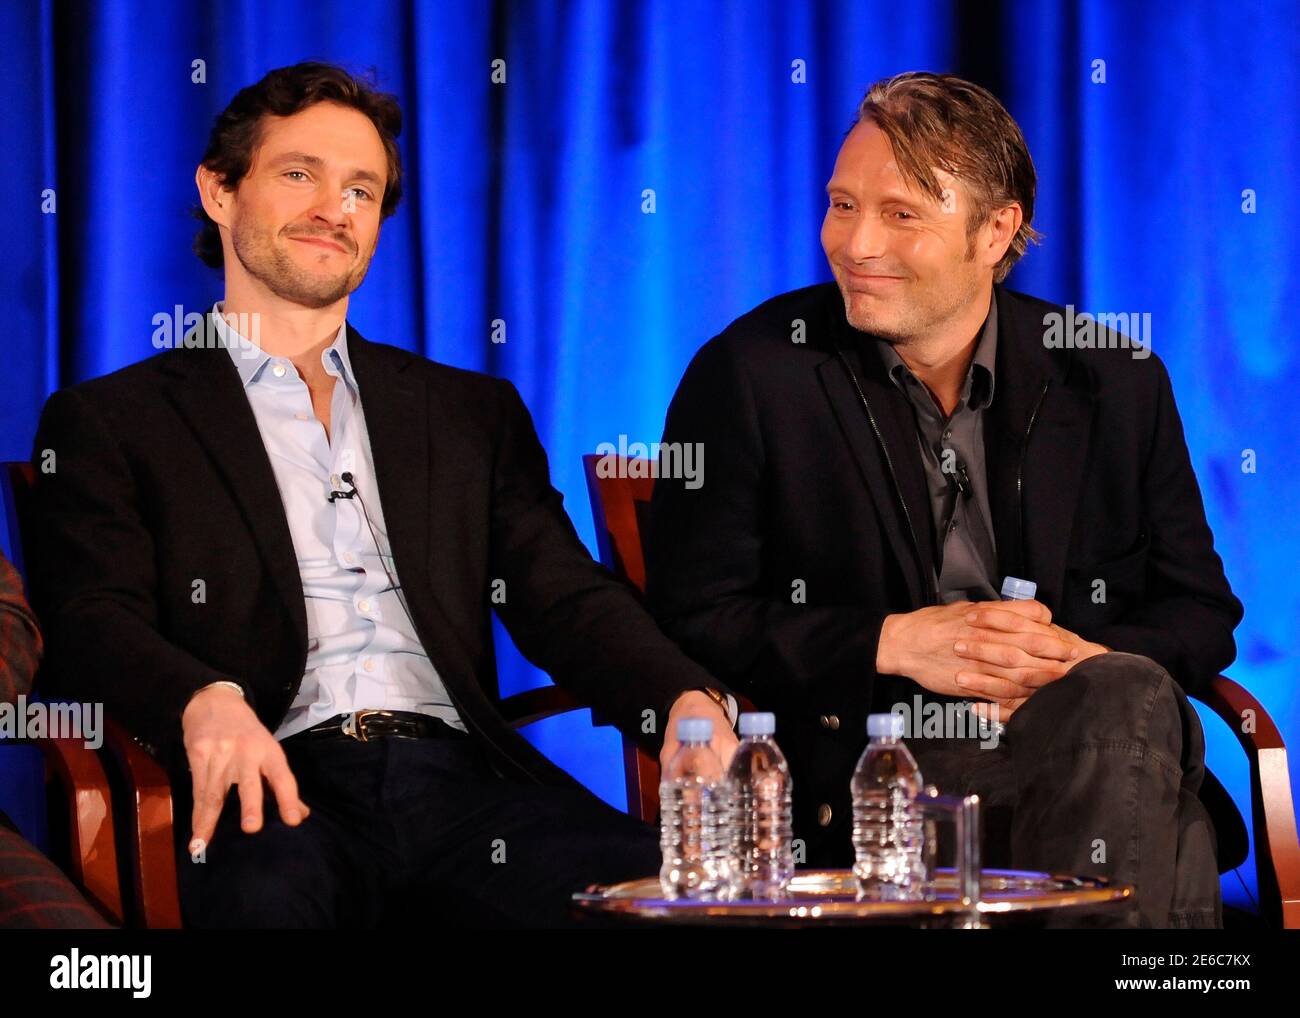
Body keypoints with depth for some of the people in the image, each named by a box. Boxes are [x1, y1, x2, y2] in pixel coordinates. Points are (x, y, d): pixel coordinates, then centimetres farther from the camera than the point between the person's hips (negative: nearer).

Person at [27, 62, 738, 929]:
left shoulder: (471, 413, 26)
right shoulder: (111, 422, 16)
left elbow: (567, 603, 15)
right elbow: (95, 625, 1)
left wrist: (689, 701, -8)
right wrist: (207, 702, -23)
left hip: (462, 780, 4)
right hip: (276, 791, -3)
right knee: (263, 895, -42)